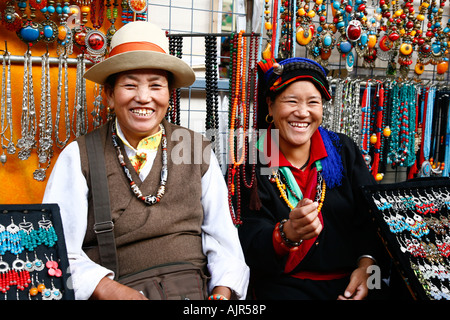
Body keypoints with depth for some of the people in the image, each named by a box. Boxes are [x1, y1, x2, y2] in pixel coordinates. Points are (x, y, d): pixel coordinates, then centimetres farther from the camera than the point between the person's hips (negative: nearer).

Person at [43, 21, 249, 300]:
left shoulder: (197, 151, 7)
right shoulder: (79, 156, 1)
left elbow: (222, 237, 5)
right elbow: (56, 251, -6)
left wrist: (223, 292, -11)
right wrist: (106, 288, -21)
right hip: (114, 293, -2)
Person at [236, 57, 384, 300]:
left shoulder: (343, 150, 6)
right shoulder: (252, 162, -4)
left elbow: (371, 215, 6)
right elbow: (249, 241, -11)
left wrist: (366, 264, -11)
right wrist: (288, 234, -31)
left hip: (350, 280, 3)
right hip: (283, 282, -2)